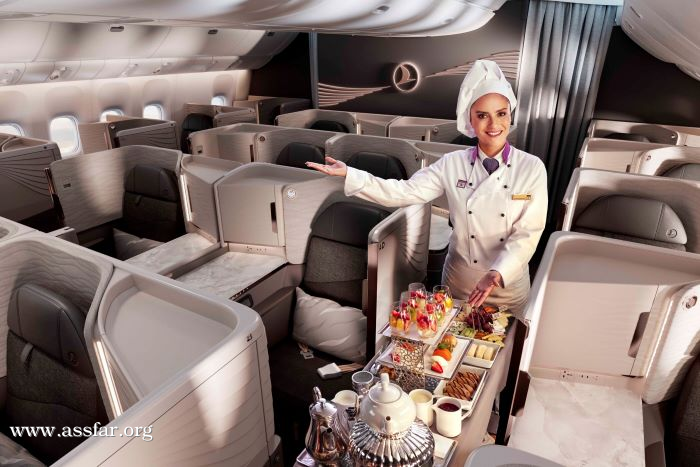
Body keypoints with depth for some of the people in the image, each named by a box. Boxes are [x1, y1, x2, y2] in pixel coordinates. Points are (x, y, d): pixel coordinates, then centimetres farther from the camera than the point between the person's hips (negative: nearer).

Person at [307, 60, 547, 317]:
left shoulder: (532, 168, -12)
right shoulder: (452, 164, -8)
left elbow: (528, 233, -14)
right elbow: (404, 192, -13)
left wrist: (497, 274, -28)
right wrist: (348, 174, -22)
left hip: (510, 284, 0)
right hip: (459, 281, 1)